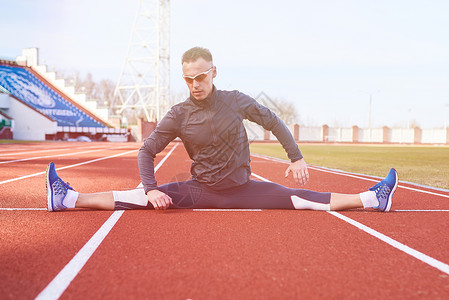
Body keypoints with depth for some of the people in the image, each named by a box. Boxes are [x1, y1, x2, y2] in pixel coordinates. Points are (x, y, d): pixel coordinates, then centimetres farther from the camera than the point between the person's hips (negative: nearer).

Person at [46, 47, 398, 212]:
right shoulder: (179, 115, -7)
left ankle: (372, 199, -7)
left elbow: (273, 121, 5)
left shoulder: (235, 100, -6)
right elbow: (147, 151, -4)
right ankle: (69, 199, -19)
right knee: (143, 197, -17)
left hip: (241, 189, 0)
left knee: (302, 199, -9)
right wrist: (151, 190, -19)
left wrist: (297, 158, 2)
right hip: (200, 191, 0)